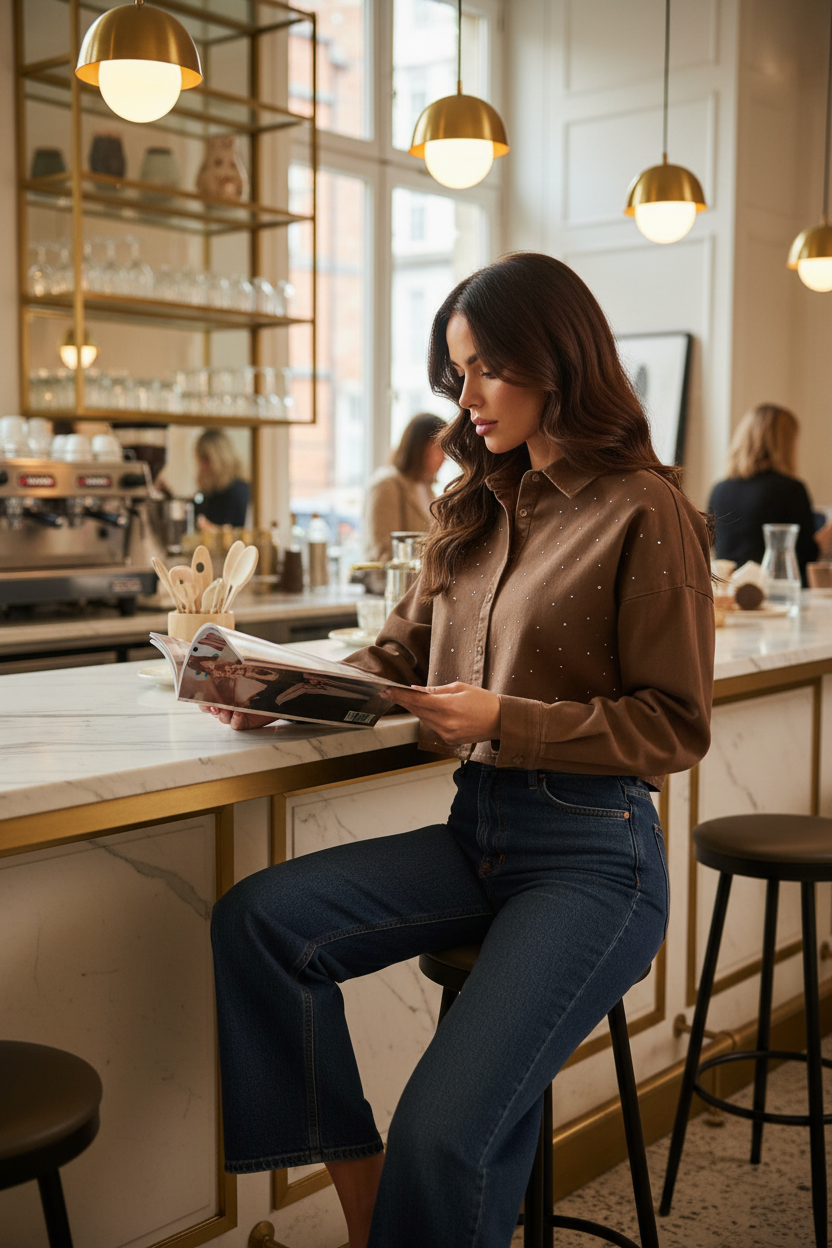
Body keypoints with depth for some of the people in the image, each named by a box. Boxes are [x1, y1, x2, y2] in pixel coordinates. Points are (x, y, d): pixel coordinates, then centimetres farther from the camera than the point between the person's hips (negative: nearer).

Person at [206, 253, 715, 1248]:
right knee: (259, 917, -16)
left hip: (593, 856, -7)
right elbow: (401, 652, 16)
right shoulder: (477, 508, 14)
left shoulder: (643, 510, -8)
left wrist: (504, 721, -18)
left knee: (445, 1136, -23)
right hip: (475, 833, 7)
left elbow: (675, 726, -9)